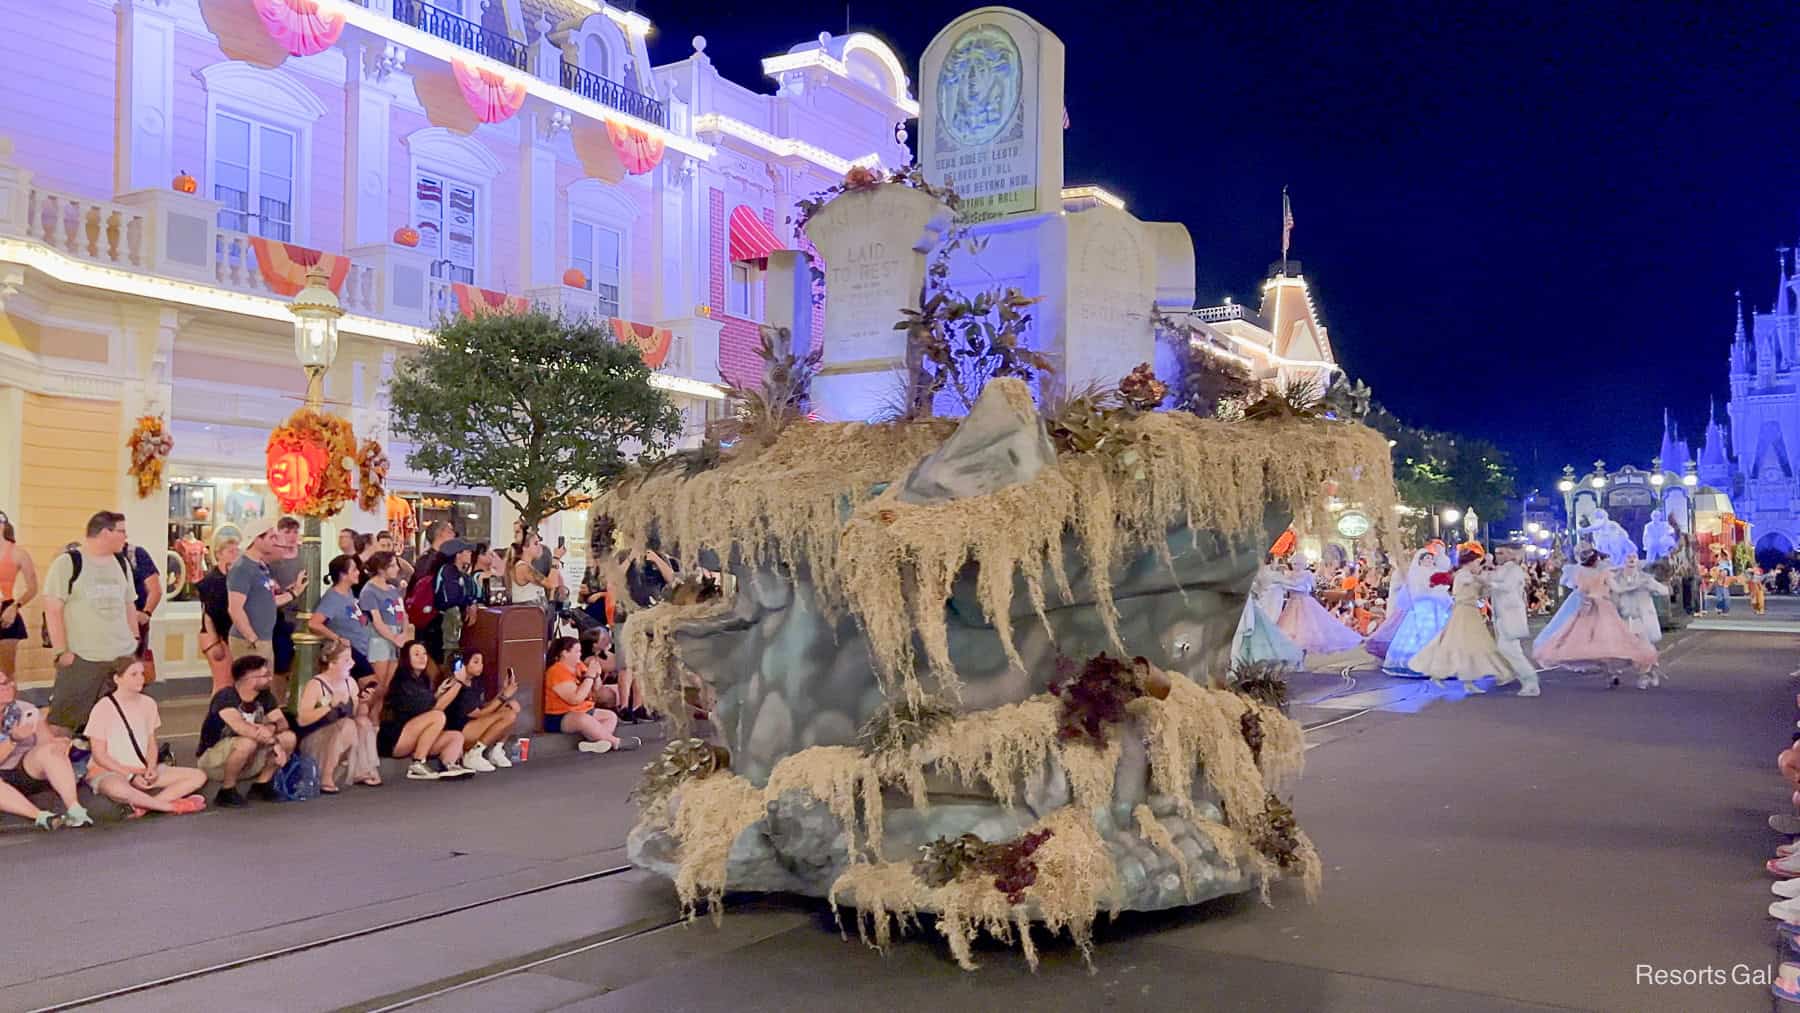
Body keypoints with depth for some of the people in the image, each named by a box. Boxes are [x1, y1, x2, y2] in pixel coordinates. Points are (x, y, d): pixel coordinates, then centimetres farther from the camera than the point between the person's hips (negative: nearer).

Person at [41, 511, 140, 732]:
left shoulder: (122, 562, 12)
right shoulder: (68, 562, -6)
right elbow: (52, 609, -9)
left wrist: (135, 640, 15)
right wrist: (60, 651, -11)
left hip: (123, 656, 5)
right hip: (81, 658, -5)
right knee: (65, 721, -4)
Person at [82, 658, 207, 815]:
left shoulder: (148, 703, 7)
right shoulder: (103, 708, -8)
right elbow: (99, 755, -8)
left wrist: (151, 768, -7)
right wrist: (131, 775, -16)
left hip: (143, 770, 6)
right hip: (109, 772, -6)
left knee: (199, 776, -12)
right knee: (117, 788, -44)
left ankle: (144, 805, -28)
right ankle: (171, 806, -25)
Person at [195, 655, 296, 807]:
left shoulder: (264, 696, -3)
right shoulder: (225, 697, -24)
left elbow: (283, 722, -7)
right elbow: (241, 727, -38)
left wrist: (271, 728, -30)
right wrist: (273, 741, -30)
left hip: (248, 761, 6)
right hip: (213, 761, -6)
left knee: (289, 737, -10)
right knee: (248, 742, -36)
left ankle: (262, 785, 4)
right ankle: (227, 791, -14)